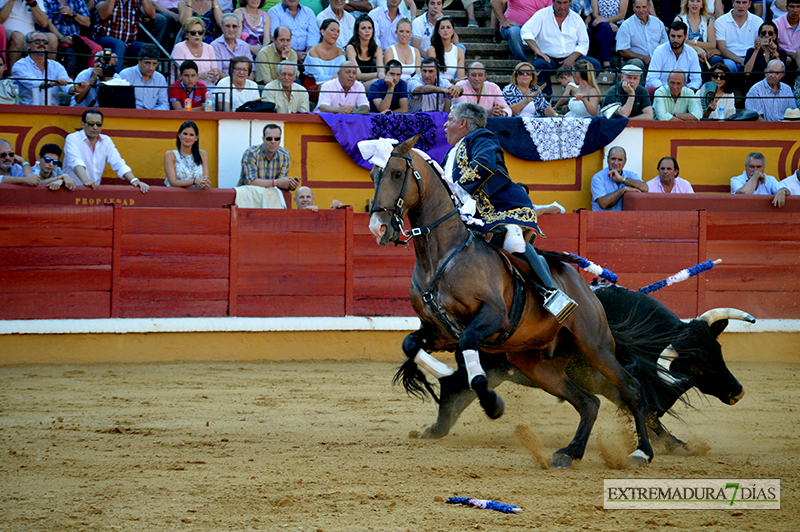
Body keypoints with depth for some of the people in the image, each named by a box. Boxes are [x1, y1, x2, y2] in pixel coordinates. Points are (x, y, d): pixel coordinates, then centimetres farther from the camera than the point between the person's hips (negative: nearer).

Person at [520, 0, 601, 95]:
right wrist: (538, 51, -26)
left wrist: (572, 58, -13)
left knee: (595, 64, -22)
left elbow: (583, 44, 6)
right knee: (539, 65, -37)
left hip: (571, 58, 2)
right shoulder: (542, 15, 2)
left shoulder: (576, 18, 9)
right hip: (549, 58, -2)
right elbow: (526, 32, -11)